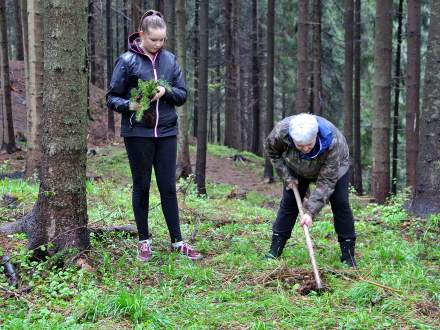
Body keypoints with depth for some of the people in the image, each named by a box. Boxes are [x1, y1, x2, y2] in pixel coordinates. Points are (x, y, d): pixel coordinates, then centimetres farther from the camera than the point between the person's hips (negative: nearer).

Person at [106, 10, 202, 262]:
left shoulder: (170, 60, 4)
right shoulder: (127, 61, -6)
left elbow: (183, 95, 7)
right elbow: (112, 98, -3)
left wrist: (166, 91, -13)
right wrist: (130, 105, -23)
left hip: (166, 132, 3)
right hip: (138, 133, -3)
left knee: (168, 187, 6)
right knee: (142, 186, 7)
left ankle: (177, 241, 12)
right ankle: (144, 241, 17)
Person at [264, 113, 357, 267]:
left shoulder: (333, 143, -44)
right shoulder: (281, 131, -38)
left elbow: (326, 181, -38)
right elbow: (271, 150, -13)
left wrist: (310, 211, -43)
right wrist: (287, 176, -17)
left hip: (332, 167, -2)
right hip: (296, 169, 3)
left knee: (340, 203, -12)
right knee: (288, 202, -3)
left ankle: (348, 254, -4)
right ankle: (275, 249, 5)